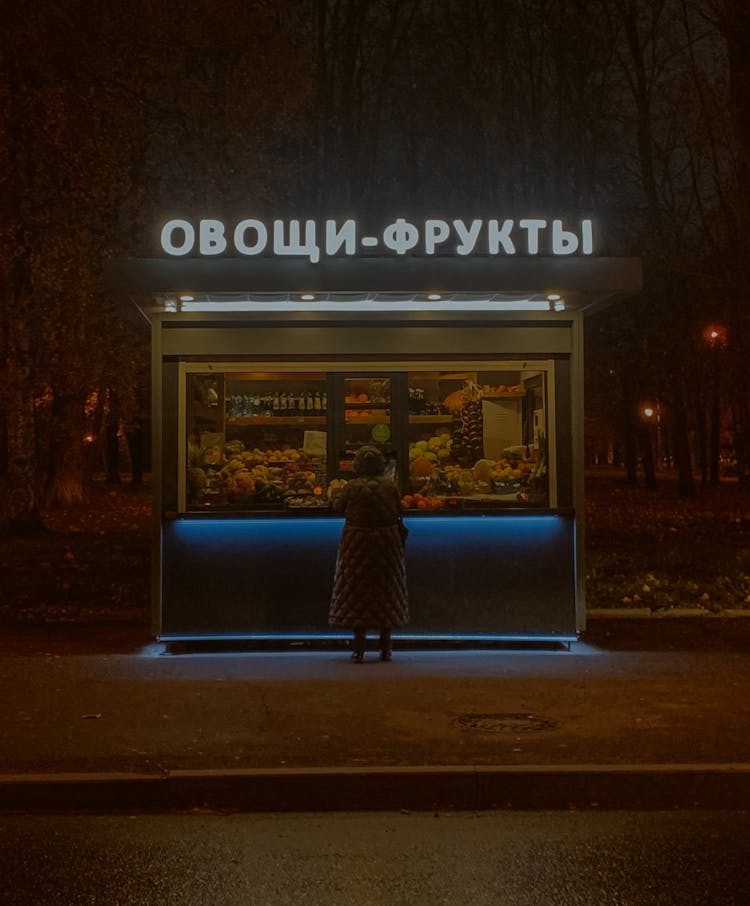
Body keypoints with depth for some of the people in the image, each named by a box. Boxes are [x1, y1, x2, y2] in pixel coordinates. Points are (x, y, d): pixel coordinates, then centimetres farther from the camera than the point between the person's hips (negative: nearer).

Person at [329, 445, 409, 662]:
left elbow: (337, 507, 0)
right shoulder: (390, 486, -6)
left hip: (357, 541, -2)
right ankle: (385, 648, 18)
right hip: (387, 539, 2)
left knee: (357, 591, 7)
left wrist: (337, 494, 20)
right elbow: (398, 512, 0)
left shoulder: (352, 487, -12)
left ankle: (359, 648, 5)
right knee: (385, 590, 13)